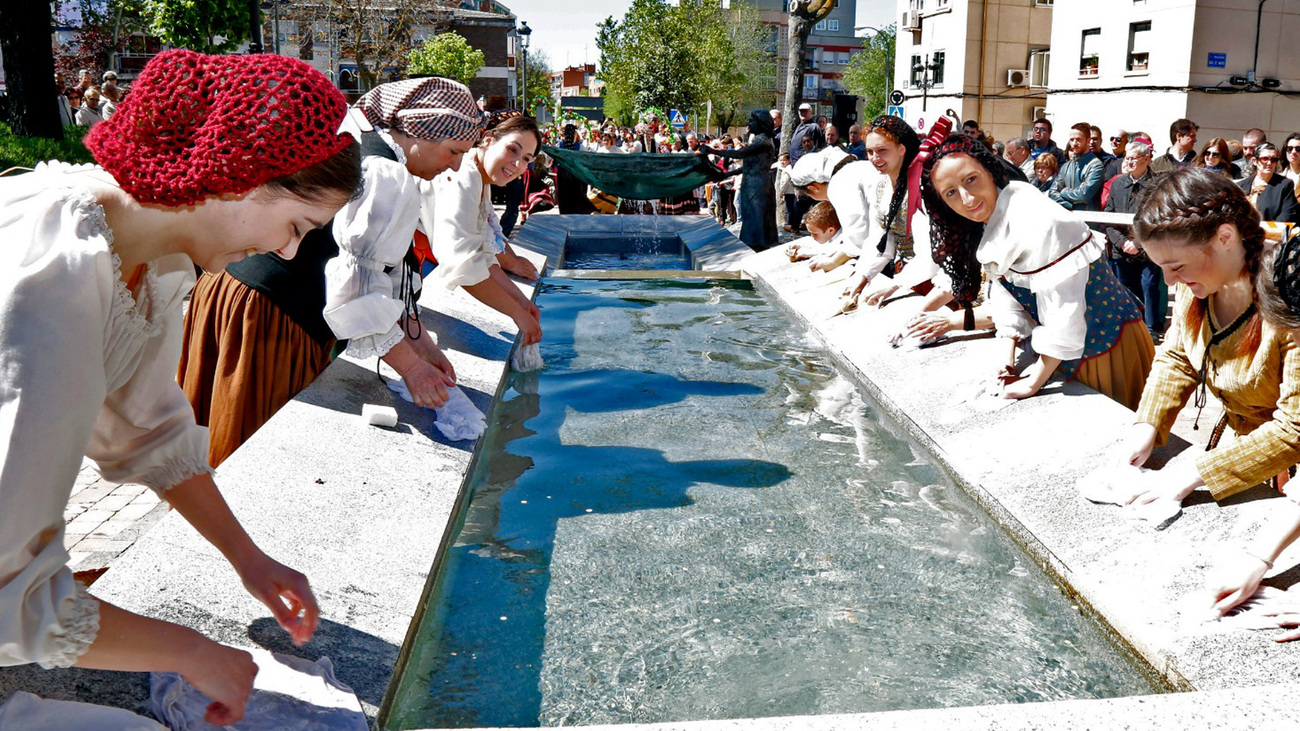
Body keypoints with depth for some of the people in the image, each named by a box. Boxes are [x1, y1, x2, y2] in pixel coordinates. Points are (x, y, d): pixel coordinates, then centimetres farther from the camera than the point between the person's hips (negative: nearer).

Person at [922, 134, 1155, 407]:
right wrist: (1007, 359, -8)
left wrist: (1034, 381, -24)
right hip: (1065, 350, 8)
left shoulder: (1033, 220, -29)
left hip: (1106, 343, -8)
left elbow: (1062, 309, -31)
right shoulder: (989, 223, -1)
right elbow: (1005, 295, 3)